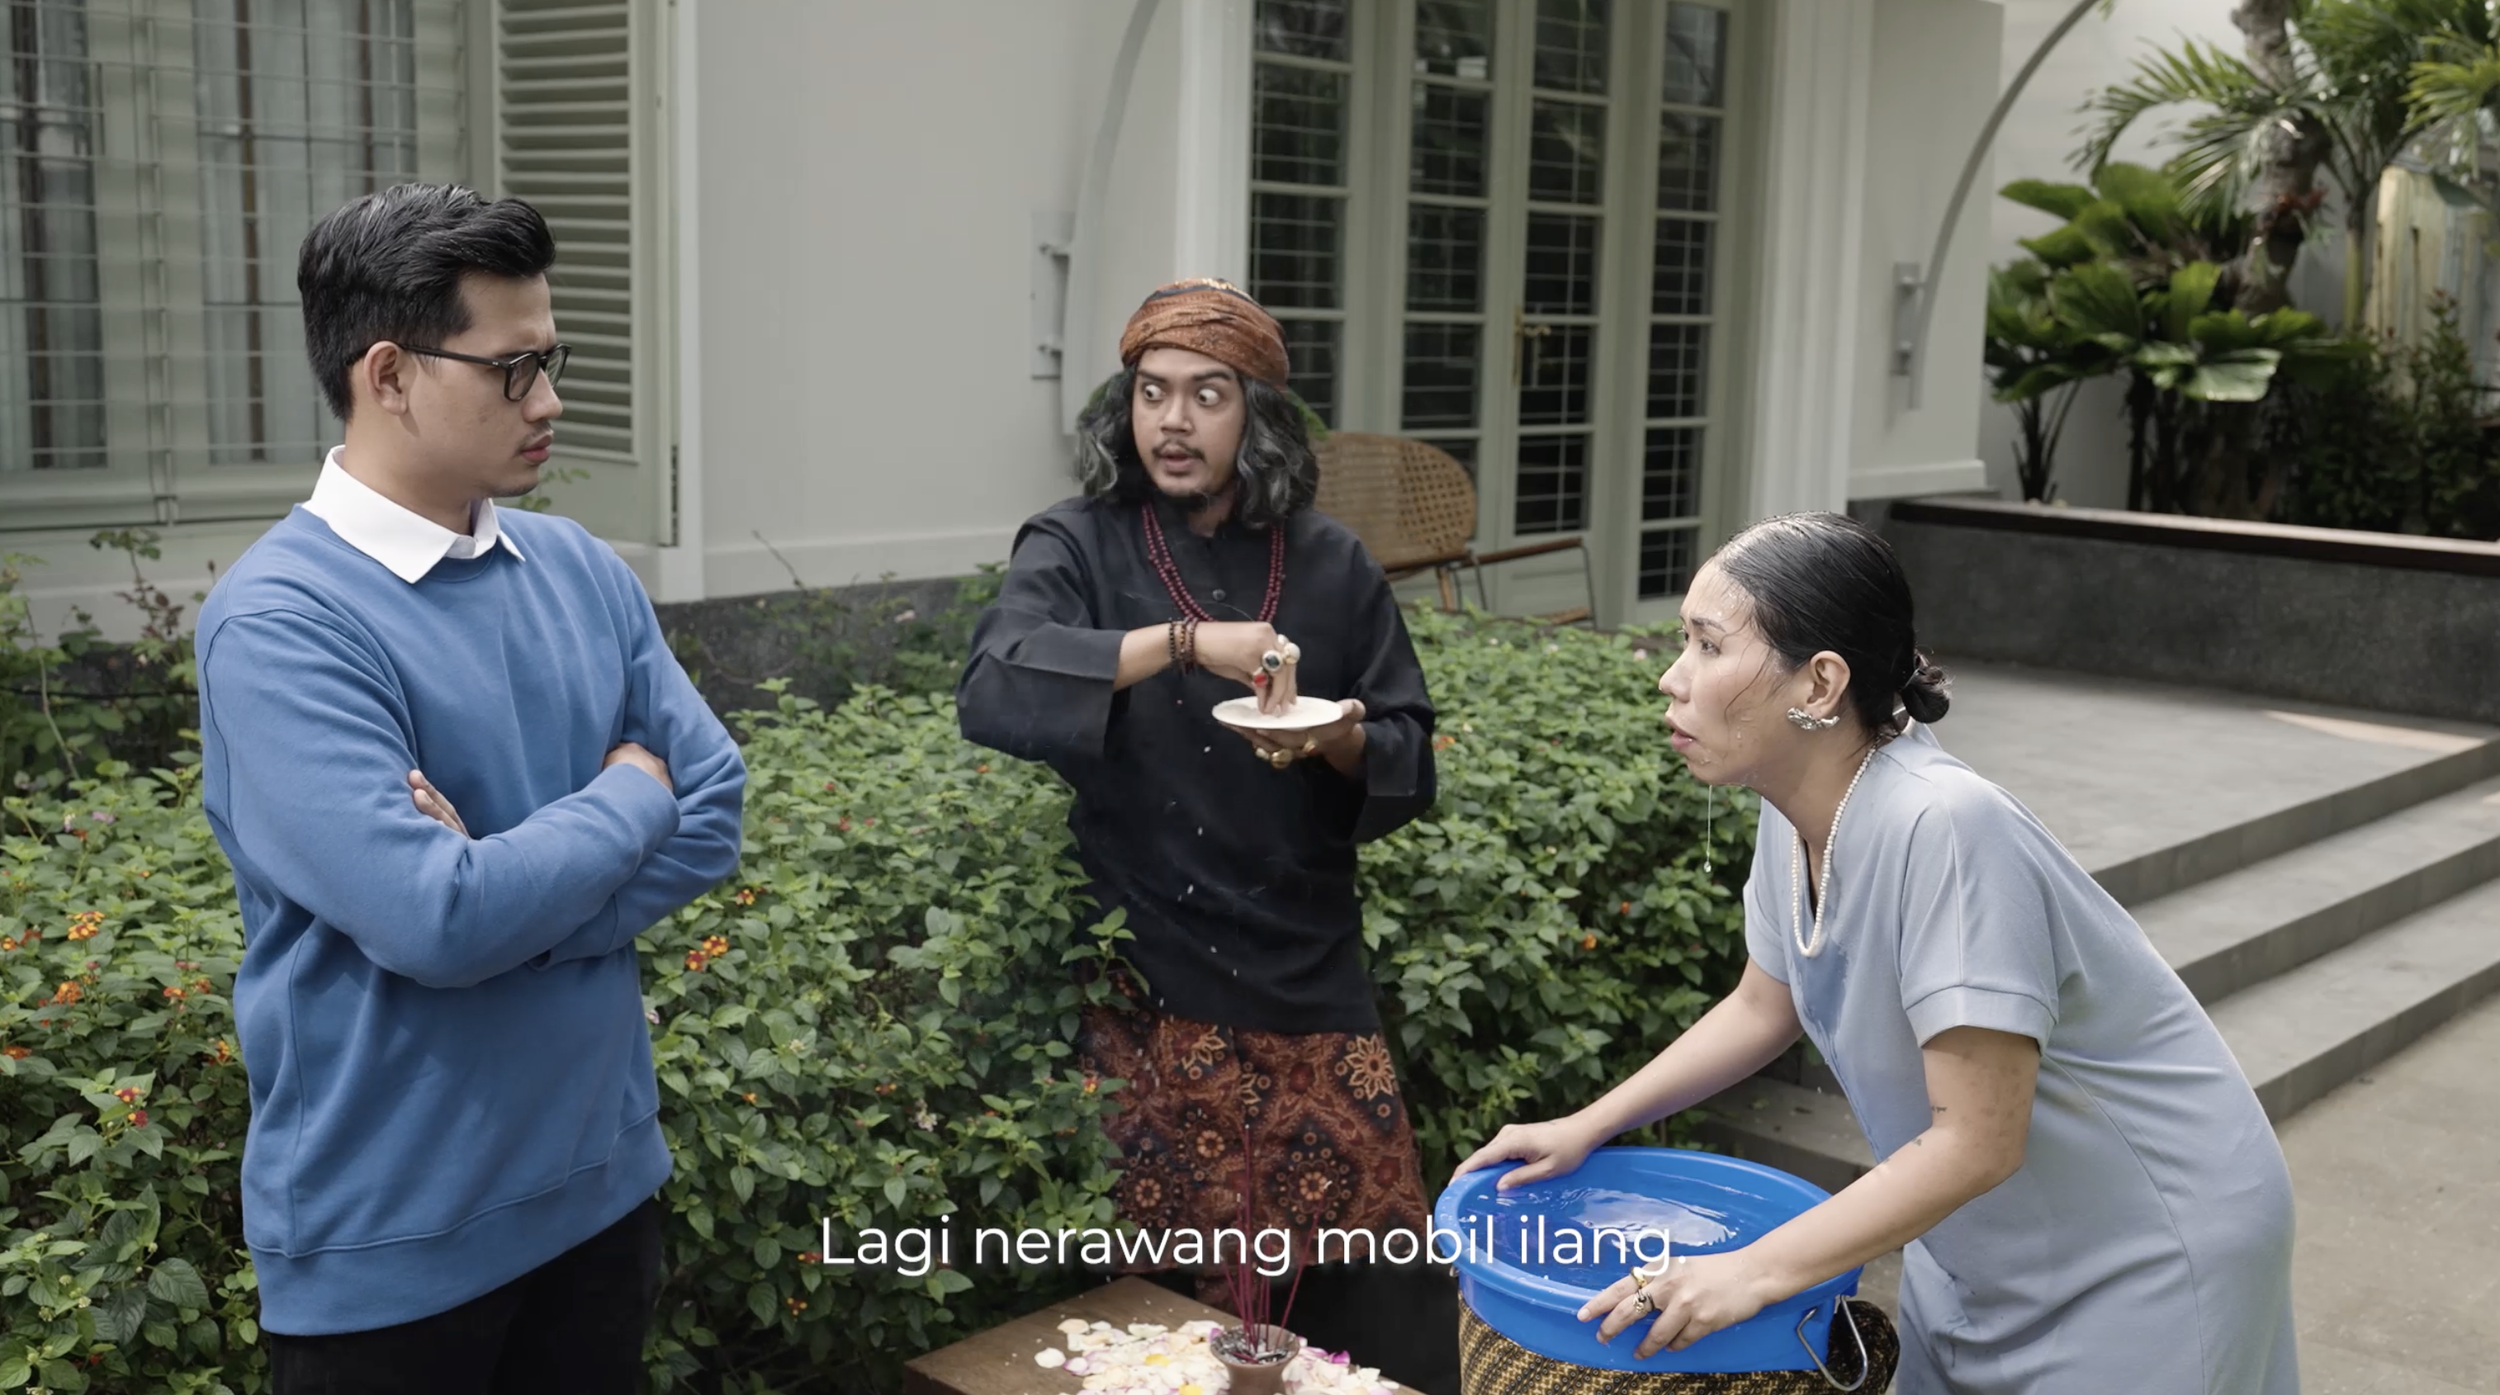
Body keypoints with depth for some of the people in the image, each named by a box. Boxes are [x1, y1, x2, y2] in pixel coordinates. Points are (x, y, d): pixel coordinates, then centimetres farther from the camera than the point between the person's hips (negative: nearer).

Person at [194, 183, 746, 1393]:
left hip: (602, 1180, 6)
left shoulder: (582, 570, 2)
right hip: (389, 1237, -6)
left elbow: (714, 811, -2)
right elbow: (432, 922, -27)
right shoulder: (278, 623, -18)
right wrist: (626, 800, -11)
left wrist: (510, 891, -17)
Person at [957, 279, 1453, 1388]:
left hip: (1306, 977, 3)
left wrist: (1343, 741, -14)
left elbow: (1411, 763, 9)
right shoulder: (1076, 548, -3)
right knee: (1172, 1298, 2)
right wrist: (1182, 641, -30)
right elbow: (991, 691, -22)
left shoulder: (1330, 564, 4)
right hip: (1146, 987, -2)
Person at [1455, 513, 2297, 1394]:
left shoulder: (1943, 828, -33)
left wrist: (1753, 1272, -27)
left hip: (2153, 1250, -7)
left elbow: (1977, 1140, -30)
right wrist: (1586, 1127, 3)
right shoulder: (1797, 812, -9)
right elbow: (1763, 1008, 8)